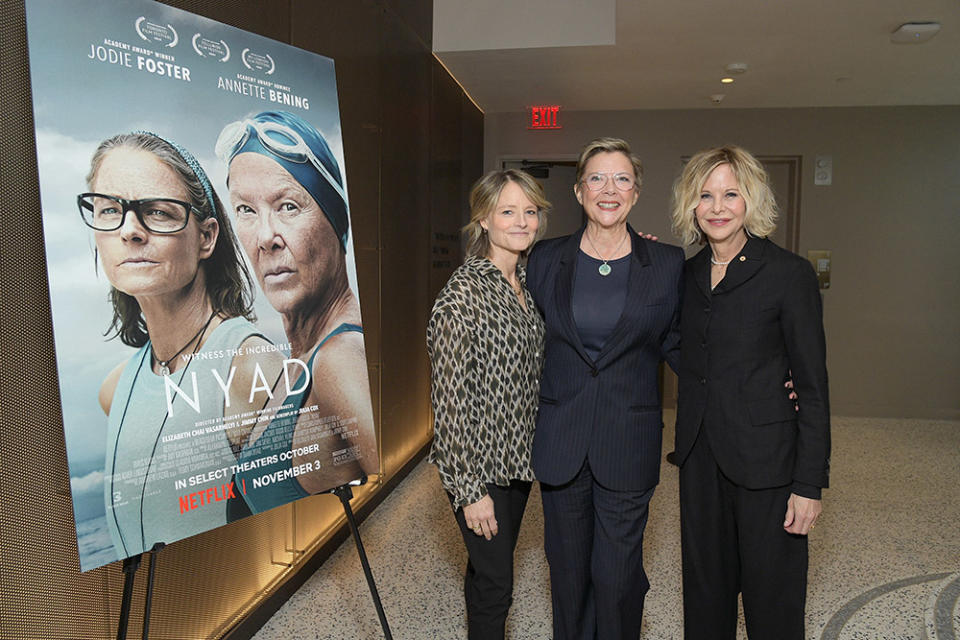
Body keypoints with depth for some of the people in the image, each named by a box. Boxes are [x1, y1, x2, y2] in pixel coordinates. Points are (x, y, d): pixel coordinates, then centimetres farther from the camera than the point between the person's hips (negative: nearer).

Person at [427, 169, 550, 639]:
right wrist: (470, 490, -16)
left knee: (490, 568, 22)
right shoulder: (463, 292, -19)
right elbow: (449, 397, -19)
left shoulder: (527, 283, 4)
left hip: (519, 458, 7)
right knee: (495, 582, 6)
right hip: (479, 465, -7)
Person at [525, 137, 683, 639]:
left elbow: (674, 344, 7)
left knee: (617, 575, 7)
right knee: (567, 570, 15)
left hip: (628, 443, -1)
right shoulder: (546, 259, 1)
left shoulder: (667, 264, -1)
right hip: (560, 441, 2)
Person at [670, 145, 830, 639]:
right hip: (699, 456, 5)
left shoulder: (789, 273, -10)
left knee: (771, 600, 10)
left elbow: (813, 386, -9)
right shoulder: (688, 274, 6)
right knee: (705, 588, 19)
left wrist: (810, 484, -12)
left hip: (763, 460, -5)